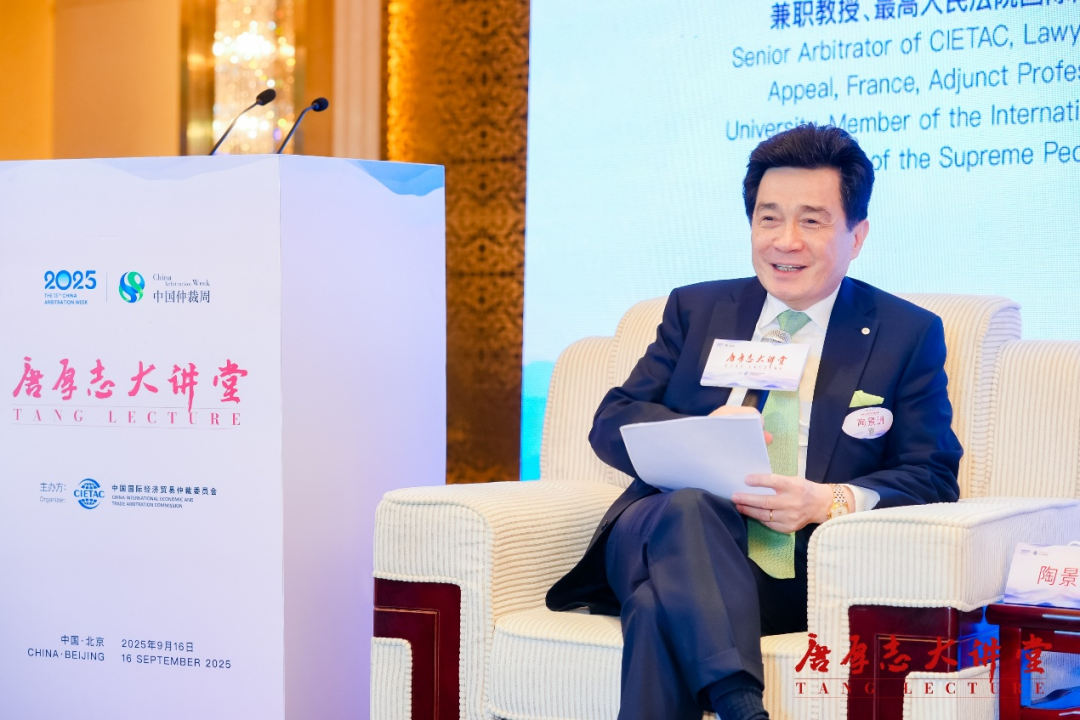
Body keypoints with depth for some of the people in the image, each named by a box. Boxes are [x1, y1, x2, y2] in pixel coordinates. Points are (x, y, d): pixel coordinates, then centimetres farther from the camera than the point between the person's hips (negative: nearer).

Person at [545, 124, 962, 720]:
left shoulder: (910, 335, 12)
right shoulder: (695, 309, 20)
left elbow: (933, 477, 3)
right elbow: (611, 423, 12)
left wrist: (829, 502, -19)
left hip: (801, 578, -3)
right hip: (664, 540, 3)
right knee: (689, 506, -37)